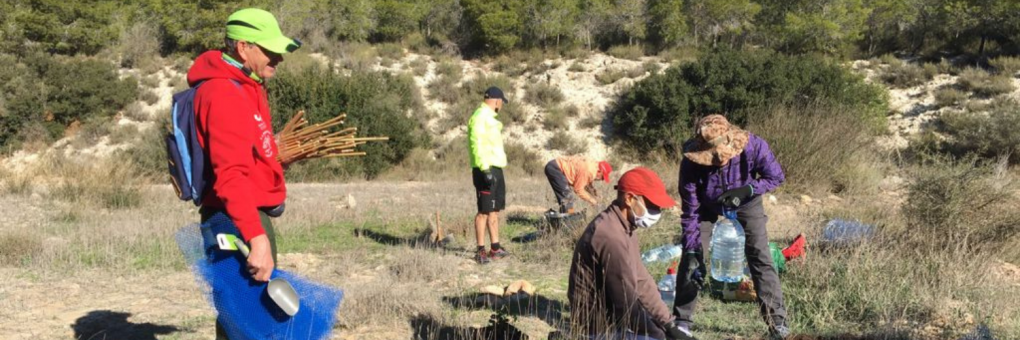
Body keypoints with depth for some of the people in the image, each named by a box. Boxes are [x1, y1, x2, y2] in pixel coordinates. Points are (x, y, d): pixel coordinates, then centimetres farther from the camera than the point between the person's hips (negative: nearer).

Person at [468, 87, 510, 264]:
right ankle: (481, 251, -3)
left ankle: (495, 248, 21)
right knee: (484, 211, -7)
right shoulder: (480, 116, -12)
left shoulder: (489, 117, 19)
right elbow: (477, 144, -20)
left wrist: (493, 169, 19)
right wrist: (485, 169, -26)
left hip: (495, 168, 10)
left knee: (495, 210, 14)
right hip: (486, 169, -10)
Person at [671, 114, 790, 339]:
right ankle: (682, 320, 5)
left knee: (760, 257, -9)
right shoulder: (691, 163, -35)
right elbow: (690, 212, -25)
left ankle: (777, 320, 0)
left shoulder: (753, 146, -36)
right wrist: (694, 252, -27)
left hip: (745, 201, 0)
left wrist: (746, 190, -36)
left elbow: (776, 177, -18)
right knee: (690, 258, -8)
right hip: (707, 205, 0)